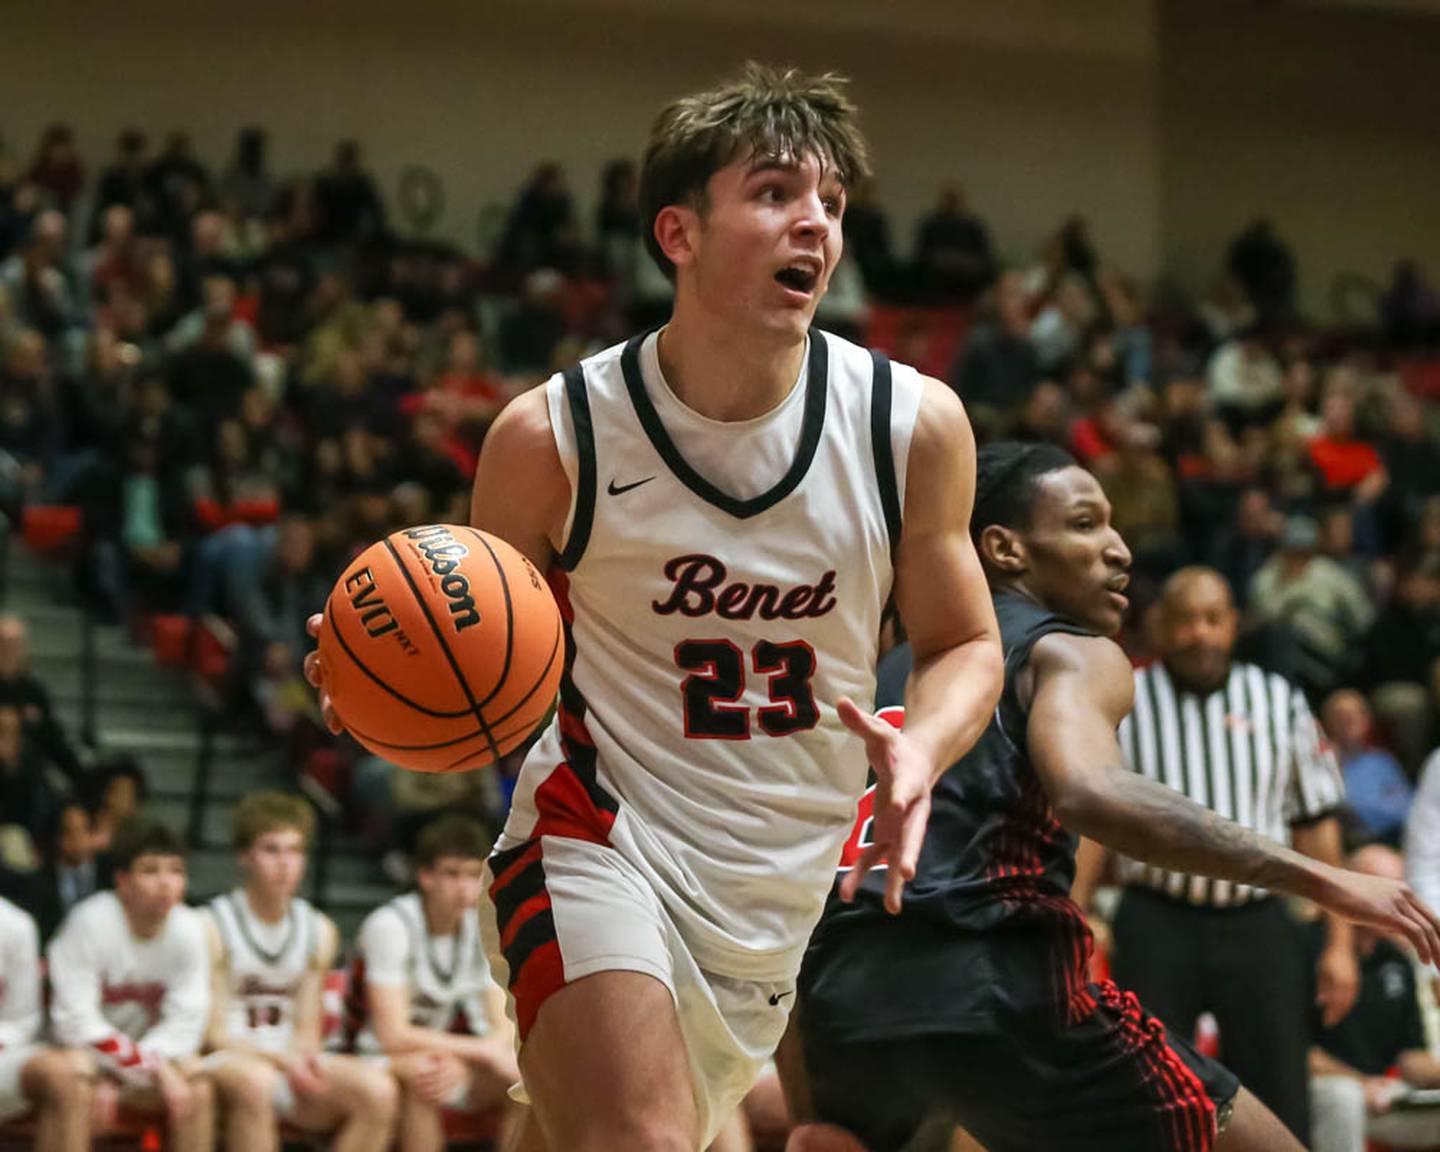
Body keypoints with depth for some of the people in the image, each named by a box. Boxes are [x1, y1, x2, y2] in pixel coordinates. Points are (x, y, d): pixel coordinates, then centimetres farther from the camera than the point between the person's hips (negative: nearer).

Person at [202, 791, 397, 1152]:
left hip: (291, 1059, 5)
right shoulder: (213, 928, -6)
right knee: (255, 1081, -40)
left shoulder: (318, 931, 11)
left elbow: (305, 1030, 12)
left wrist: (306, 1057, -12)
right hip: (228, 1060, -5)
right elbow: (213, 1032, -7)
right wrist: (282, 1059, -19)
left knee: (377, 1089, -22)